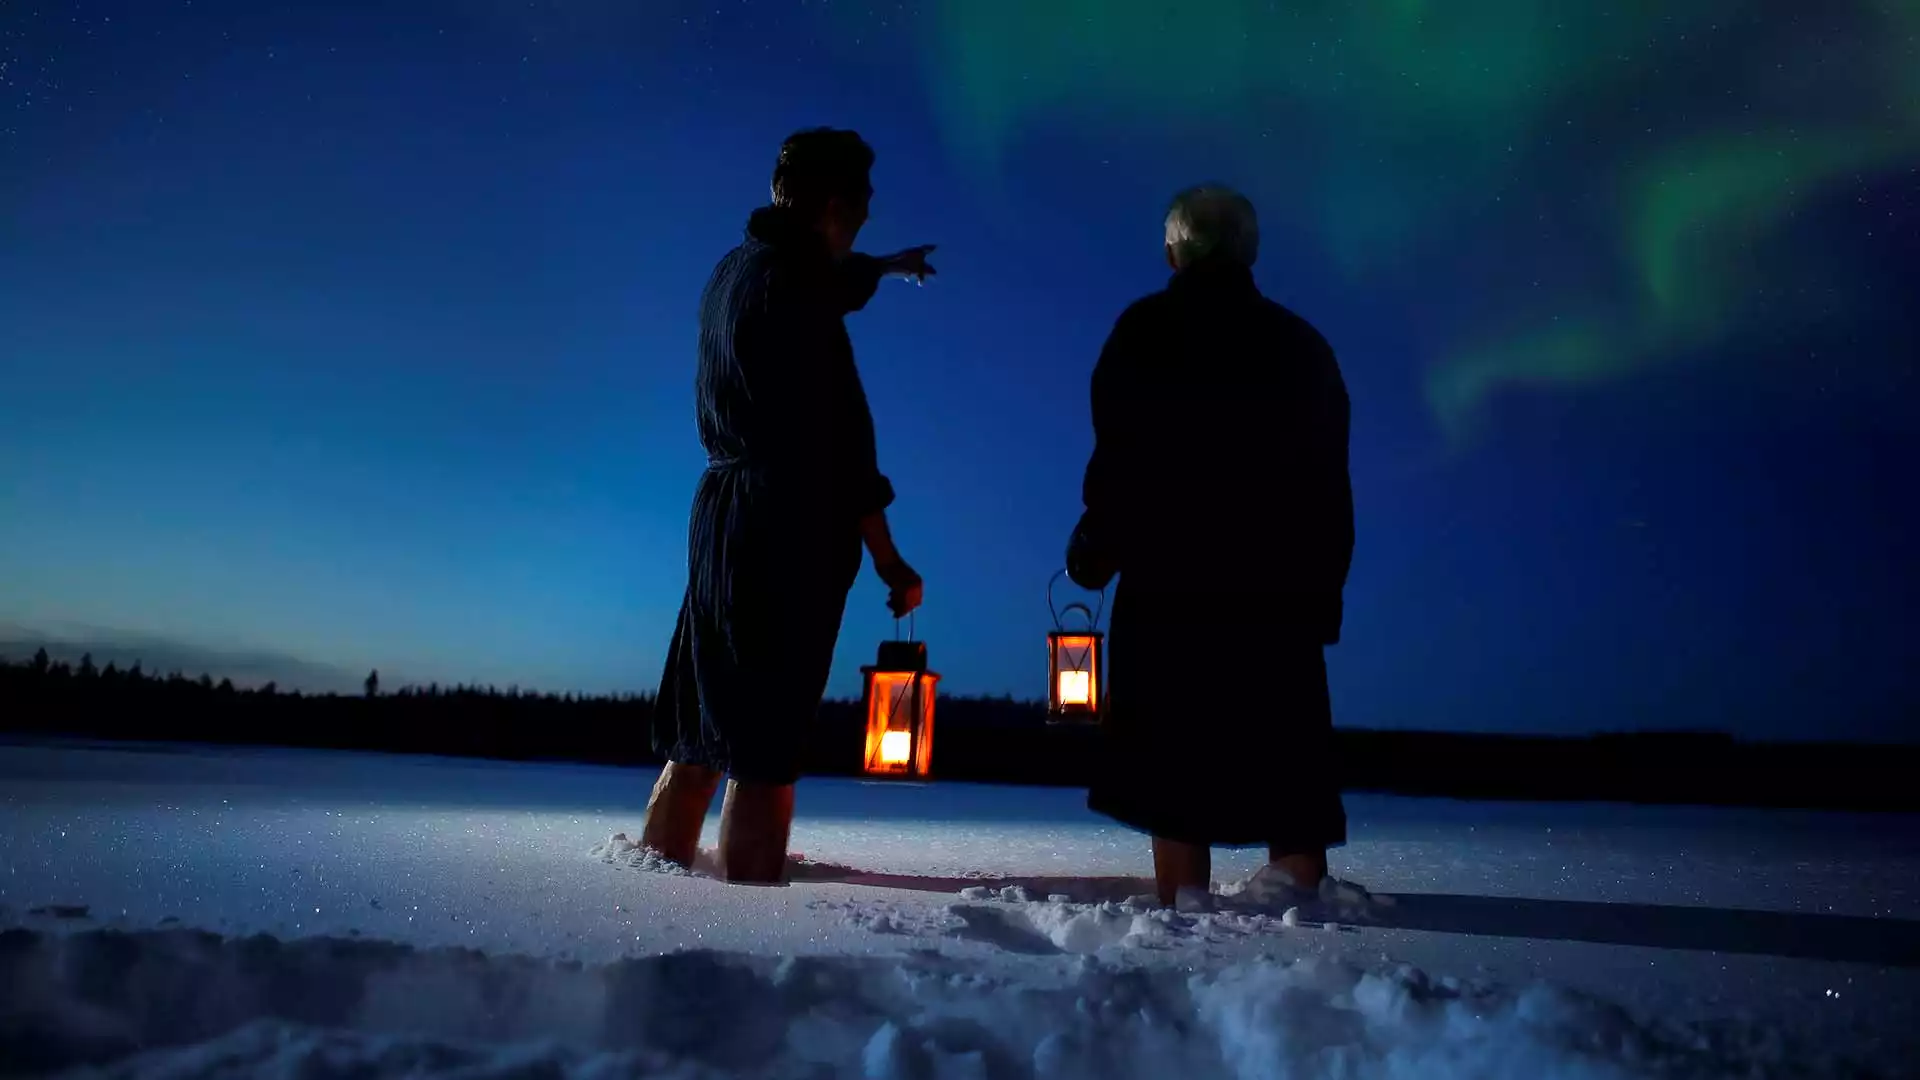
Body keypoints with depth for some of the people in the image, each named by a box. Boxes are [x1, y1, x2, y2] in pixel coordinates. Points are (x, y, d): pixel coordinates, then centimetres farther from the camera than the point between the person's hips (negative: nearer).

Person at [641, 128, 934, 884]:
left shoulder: (736, 269, 14)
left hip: (722, 516, 9)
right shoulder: (788, 280, -13)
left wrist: (888, 266, 55)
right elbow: (834, 431, -18)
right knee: (764, 748, -6)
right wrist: (886, 557, -13)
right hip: (789, 531, -9)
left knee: (700, 736, 15)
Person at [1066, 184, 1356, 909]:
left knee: (1172, 751, -1)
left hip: (1169, 577, -4)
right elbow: (1331, 481, 13)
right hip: (1284, 583, 4)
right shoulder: (1302, 344, 16)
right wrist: (1324, 587, 16)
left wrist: (1095, 547, 1)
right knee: (1288, 752, 10)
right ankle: (1296, 885, 11)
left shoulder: (1146, 331, 3)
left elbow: (1119, 455, -8)